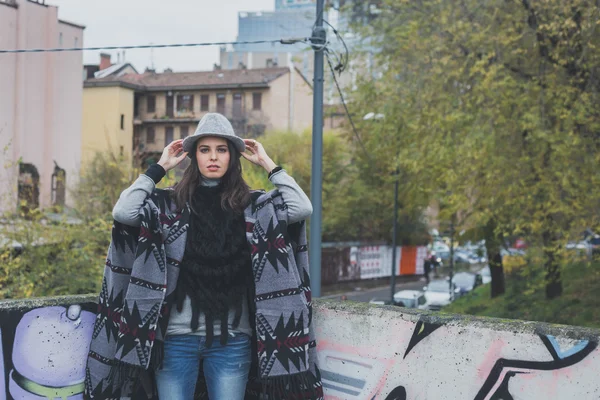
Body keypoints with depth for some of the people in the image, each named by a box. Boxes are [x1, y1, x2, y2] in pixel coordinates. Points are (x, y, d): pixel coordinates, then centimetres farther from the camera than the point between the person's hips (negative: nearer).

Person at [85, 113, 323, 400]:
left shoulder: (253, 206, 6)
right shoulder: (169, 204, 5)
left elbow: (302, 208, -7)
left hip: (232, 338, 0)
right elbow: (123, 212, -10)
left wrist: (266, 163, 1)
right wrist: (159, 167, -1)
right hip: (176, 334, 0)